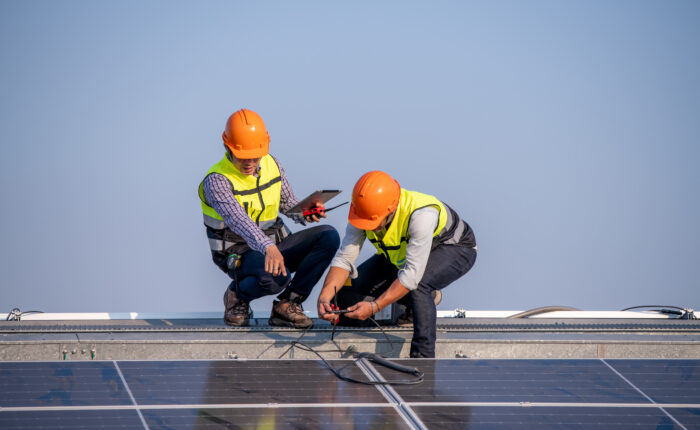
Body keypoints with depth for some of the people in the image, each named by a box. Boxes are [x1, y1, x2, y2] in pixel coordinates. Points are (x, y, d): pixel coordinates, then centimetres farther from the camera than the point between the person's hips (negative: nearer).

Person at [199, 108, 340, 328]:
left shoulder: (272, 165, 2)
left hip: (274, 245, 7)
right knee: (276, 277, -39)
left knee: (329, 237, -15)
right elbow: (239, 220, -37)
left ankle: (287, 304, -11)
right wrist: (268, 247, -53)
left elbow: (288, 203, 16)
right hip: (239, 252, -7)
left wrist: (305, 214, -8)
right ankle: (237, 295, -3)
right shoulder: (216, 181, -20)